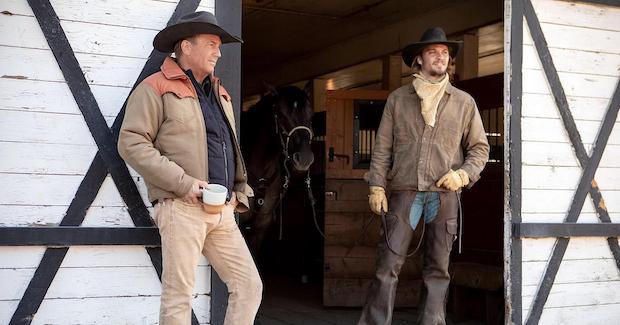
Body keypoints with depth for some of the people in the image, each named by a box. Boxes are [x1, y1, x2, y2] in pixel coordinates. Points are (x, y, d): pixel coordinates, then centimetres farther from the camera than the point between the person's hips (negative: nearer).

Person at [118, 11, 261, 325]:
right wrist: (183, 183, -16)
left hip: (223, 212, 7)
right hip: (182, 208, -7)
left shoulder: (220, 94, 22)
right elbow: (131, 143, -12)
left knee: (249, 286, 4)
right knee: (179, 295, -3)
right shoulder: (156, 88, -2)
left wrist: (238, 193, 14)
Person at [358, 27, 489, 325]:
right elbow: (382, 147, 7)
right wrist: (377, 186, -2)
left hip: (444, 193, 1)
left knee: (438, 269, 4)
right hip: (404, 190, -1)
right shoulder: (398, 99, 10)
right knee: (388, 264, -6)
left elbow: (479, 147, 12)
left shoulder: (464, 102, 11)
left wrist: (463, 174, -6)